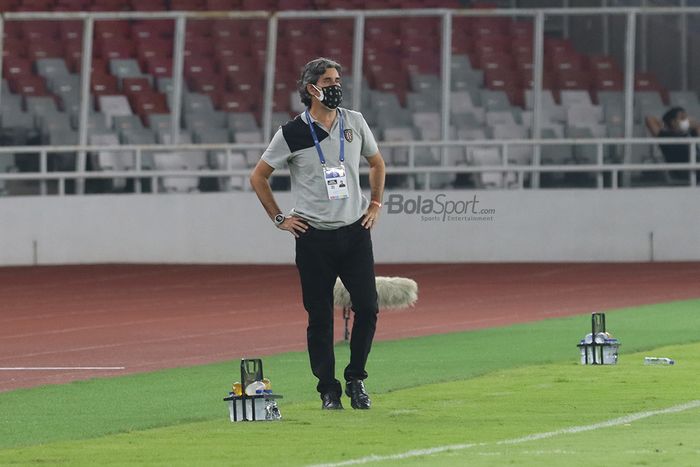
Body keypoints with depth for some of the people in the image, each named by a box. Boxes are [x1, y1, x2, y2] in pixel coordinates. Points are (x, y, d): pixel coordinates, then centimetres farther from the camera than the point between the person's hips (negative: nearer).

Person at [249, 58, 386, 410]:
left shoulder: (354, 123, 6)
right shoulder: (292, 133, -5)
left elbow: (376, 163, 22)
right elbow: (258, 176, 4)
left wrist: (375, 204, 13)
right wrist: (279, 218, 1)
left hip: (355, 232, 3)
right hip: (313, 238, -3)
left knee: (367, 308, -5)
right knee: (320, 317, -1)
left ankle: (355, 379, 13)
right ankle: (328, 391, 8)